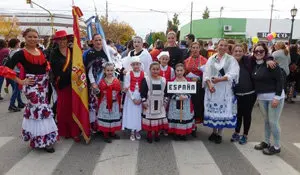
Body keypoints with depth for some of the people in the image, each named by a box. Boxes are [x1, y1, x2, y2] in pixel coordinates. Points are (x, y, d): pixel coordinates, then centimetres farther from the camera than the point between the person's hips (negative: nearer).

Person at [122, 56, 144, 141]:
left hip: (141, 97, 1)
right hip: (131, 97, 0)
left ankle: (137, 131, 21)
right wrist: (133, 98, -10)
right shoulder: (128, 74, -3)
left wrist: (141, 98, -10)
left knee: (139, 113, 5)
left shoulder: (144, 74, -2)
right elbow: (127, 88, -7)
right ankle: (132, 131, 15)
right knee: (131, 113, 2)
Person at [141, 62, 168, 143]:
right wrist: (144, 102, -10)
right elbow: (143, 92, -7)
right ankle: (149, 135, 18)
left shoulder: (163, 80, 4)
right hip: (149, 103, -3)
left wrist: (165, 101, 7)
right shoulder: (146, 80, -6)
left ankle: (156, 134, 26)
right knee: (149, 118, 2)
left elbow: (165, 92, 11)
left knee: (159, 118, 8)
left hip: (160, 103, 3)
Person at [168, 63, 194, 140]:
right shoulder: (172, 81, -4)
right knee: (175, 118, 3)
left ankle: (183, 133, 21)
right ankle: (175, 133, 18)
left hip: (186, 104, 1)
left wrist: (185, 97, -19)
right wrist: (178, 98, -20)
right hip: (175, 104, -1)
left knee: (185, 117, 6)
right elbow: (170, 94, -8)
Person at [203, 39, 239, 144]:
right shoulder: (211, 59, 9)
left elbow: (233, 74, -9)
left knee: (223, 110, 1)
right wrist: (209, 84, -14)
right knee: (212, 109, 6)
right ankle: (214, 132, 22)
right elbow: (206, 73, 2)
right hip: (212, 88, 2)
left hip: (225, 89, -2)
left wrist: (220, 79, -20)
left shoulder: (231, 59, 3)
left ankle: (219, 134, 15)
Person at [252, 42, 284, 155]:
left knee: (273, 122, 0)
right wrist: (257, 95, 3)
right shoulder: (254, 64, 3)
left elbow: (280, 79, -16)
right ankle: (266, 142, 30)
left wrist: (277, 97, -19)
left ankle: (276, 147, 15)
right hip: (261, 97, 6)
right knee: (266, 121, 16)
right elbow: (255, 80, 12)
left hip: (274, 96, -6)